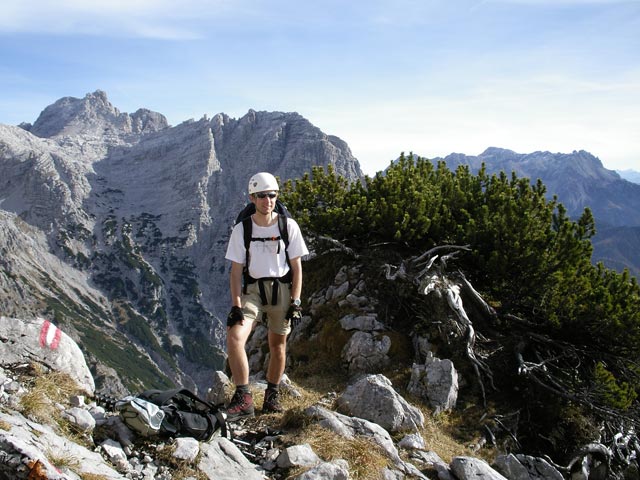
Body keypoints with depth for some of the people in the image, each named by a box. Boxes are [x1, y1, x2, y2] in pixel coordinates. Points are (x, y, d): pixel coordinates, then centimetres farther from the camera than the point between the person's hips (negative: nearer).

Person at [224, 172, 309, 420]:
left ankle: (272, 395, 27)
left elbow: (297, 267, 0)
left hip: (281, 290, 0)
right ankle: (243, 398, -14)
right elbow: (236, 270, -2)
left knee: (278, 344, 7)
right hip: (253, 289, 0)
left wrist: (295, 302, -5)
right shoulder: (241, 229, -2)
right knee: (234, 337, -20)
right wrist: (236, 304, -10)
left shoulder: (288, 226, -3)